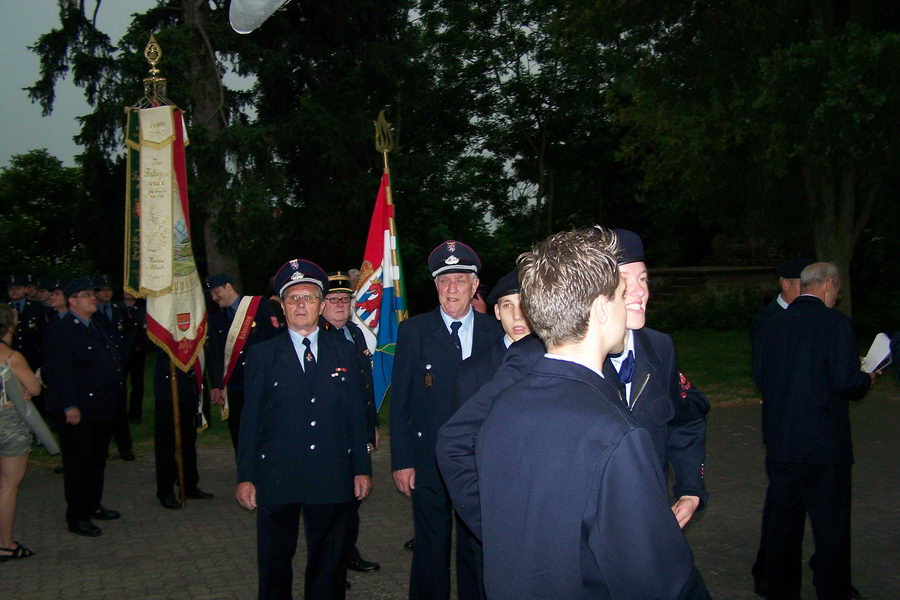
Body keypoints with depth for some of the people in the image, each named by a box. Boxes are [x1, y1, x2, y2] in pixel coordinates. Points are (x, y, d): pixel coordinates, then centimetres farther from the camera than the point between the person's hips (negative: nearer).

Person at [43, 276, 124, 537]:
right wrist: (69, 406, -24)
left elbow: (114, 359, 21)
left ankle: (93, 505, 33)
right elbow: (58, 372, -20)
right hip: (78, 412, -9)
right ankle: (77, 517, 10)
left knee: (97, 461, 18)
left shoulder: (96, 329, 15)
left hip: (102, 410, 9)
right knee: (79, 464, 0)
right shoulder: (62, 332, -14)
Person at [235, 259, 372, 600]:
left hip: (332, 479, 1)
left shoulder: (344, 351, 6)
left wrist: (362, 469, 4)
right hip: (276, 479, -1)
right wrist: (245, 477, -1)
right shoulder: (262, 355, 2)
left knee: (329, 564, 12)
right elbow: (250, 420, 1)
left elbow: (356, 413, 6)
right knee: (274, 565, 11)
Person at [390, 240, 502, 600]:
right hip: (429, 460, -1)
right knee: (431, 547, 9)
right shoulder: (414, 331, -2)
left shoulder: (495, 332, 2)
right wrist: (401, 461, -6)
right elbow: (400, 402, -2)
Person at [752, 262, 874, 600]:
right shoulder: (836, 323, -11)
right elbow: (846, 382, -16)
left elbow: (760, 379, 7)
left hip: (779, 443, 5)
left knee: (782, 524, 15)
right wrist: (866, 379, 5)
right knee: (831, 528, 7)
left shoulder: (771, 325, 5)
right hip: (824, 445, -5)